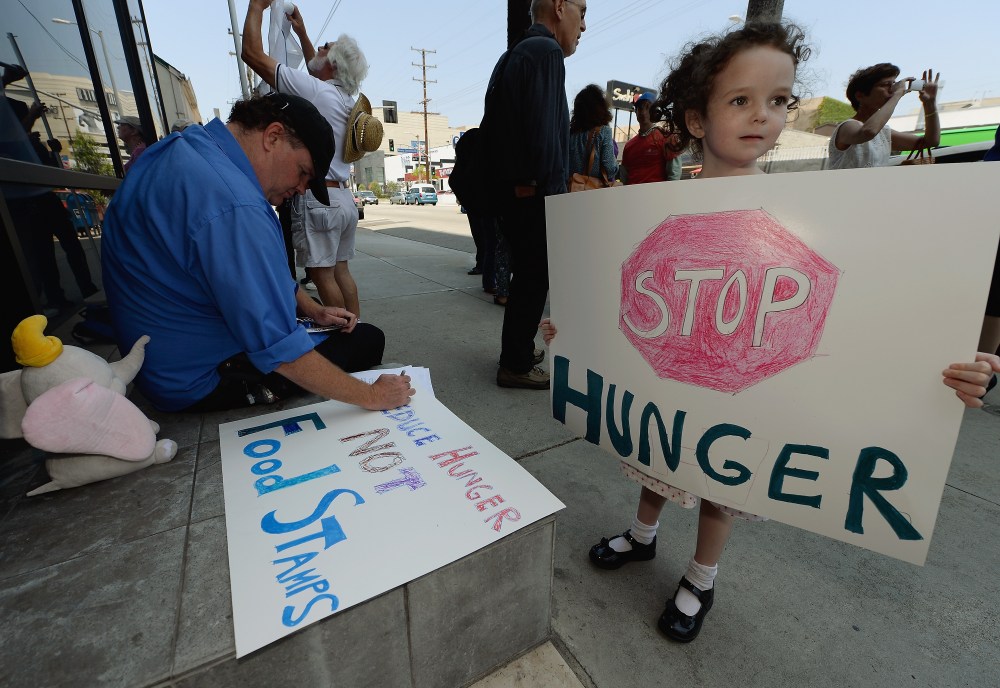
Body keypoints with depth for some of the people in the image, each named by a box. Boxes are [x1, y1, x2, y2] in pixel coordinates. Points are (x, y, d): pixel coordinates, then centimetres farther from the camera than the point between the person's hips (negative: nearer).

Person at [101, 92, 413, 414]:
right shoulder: (232, 205, -32)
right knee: (368, 339, -6)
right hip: (204, 380, -10)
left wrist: (315, 311, 7)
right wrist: (371, 396, -23)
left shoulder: (187, 145, 4)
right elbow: (281, 352, -32)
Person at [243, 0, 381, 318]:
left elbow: (252, 53, -3)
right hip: (344, 197, 8)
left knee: (321, 274, -6)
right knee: (340, 271, 9)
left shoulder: (314, 90, -7)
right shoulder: (346, 98, 16)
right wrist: (301, 32, 42)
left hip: (317, 197, -8)